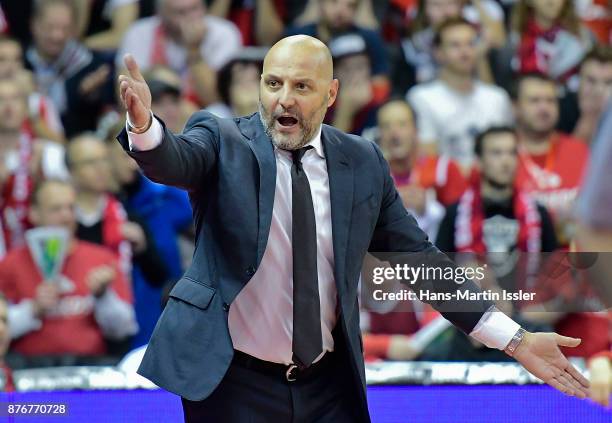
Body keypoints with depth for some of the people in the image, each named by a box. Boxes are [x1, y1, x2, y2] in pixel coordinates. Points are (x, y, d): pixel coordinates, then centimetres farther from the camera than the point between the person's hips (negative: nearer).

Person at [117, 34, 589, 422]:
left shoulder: (363, 162, 4)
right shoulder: (222, 141, -4)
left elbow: (418, 258, 8)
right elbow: (175, 160, -24)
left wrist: (514, 339, 3)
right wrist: (144, 124, -48)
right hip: (233, 380, -3)